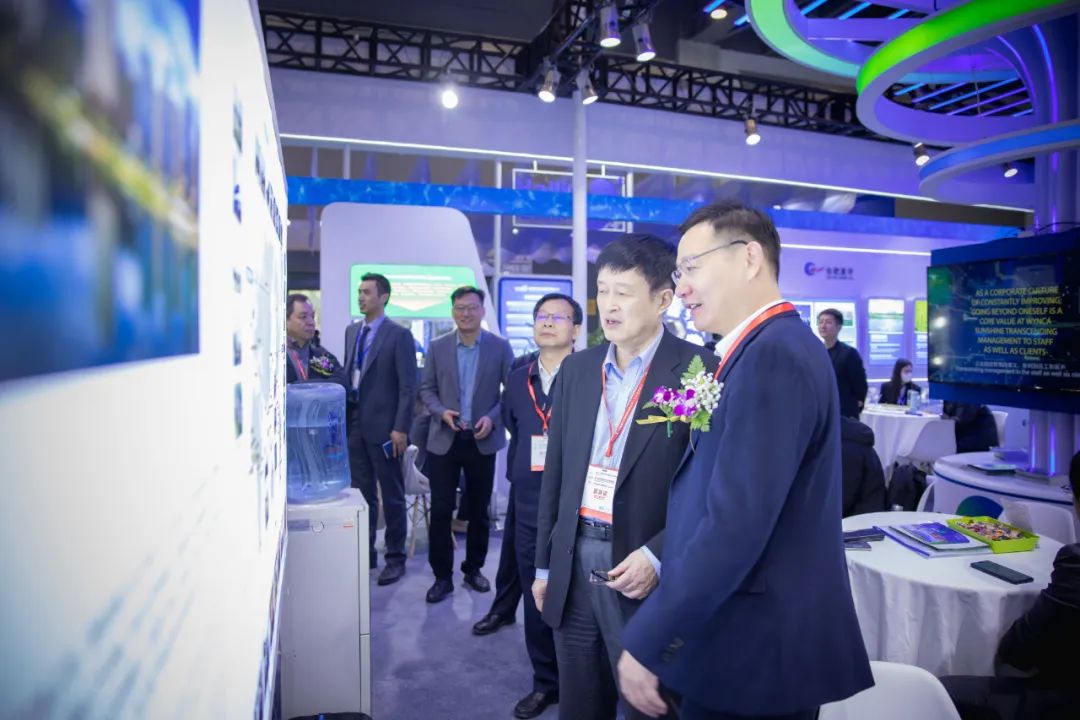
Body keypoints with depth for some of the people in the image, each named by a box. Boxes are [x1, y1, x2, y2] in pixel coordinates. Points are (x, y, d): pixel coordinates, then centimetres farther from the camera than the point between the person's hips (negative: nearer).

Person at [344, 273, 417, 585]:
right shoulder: (351, 331, 12)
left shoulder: (399, 334, -7)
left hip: (383, 426, -5)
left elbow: (408, 386, -10)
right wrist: (344, 416, 8)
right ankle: (365, 552, 25)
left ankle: (395, 558, 17)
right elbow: (347, 374, 14)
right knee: (361, 493, 12)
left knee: (392, 496, 6)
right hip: (354, 423, 6)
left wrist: (400, 428, -15)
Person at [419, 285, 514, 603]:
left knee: (479, 510, 11)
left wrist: (492, 417, -14)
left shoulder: (500, 346, -1)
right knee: (441, 510, 1)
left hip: (483, 440, 0)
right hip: (444, 440, 0)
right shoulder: (437, 346, 2)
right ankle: (442, 576, 15)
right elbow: (426, 388, 5)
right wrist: (441, 411, -13)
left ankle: (474, 568, 29)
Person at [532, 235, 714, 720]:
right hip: (574, 563, 5)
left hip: (646, 571, -5)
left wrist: (658, 556, -18)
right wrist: (544, 563, 12)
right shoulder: (577, 368, 7)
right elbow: (556, 472, 10)